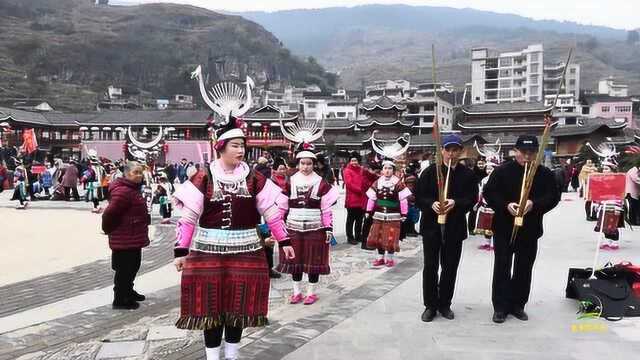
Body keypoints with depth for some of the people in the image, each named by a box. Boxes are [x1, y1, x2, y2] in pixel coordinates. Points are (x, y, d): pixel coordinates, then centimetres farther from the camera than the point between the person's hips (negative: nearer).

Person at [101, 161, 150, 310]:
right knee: (124, 269, 0)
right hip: (124, 240, -10)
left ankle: (128, 291, 40)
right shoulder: (123, 191, -23)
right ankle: (120, 300, 12)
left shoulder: (133, 189, 12)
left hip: (134, 238, 11)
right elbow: (109, 213, -26)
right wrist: (109, 229, -11)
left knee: (133, 266, 22)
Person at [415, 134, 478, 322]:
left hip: (455, 227, 1)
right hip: (431, 225, -1)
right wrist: (432, 204, -21)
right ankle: (430, 305, 15)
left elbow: (472, 199, -3)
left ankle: (444, 304, 24)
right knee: (430, 267, 4)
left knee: (450, 267, 9)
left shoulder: (467, 174, 3)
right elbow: (419, 197, -2)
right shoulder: (430, 171, 0)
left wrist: (455, 203, -21)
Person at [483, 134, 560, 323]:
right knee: (502, 268, 2)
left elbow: (553, 196, -3)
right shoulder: (502, 171, -3)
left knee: (524, 269, 11)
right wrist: (506, 206, -21)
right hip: (504, 228, -2)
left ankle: (517, 305, 24)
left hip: (530, 230, 2)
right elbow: (488, 193, -5)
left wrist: (534, 204, -21)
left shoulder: (544, 173, 2)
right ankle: (500, 307, 11)